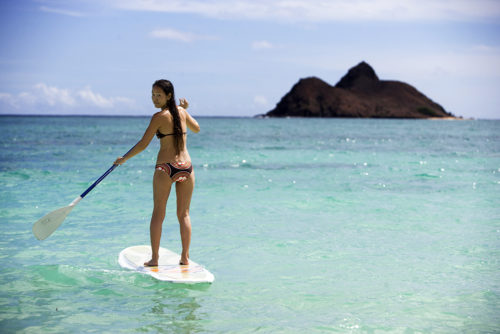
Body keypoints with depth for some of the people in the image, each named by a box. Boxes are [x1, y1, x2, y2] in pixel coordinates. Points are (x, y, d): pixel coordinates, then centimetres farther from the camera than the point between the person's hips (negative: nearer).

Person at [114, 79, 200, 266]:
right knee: (184, 214, 10)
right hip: (186, 167, 4)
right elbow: (196, 129, 26)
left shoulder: (159, 117, -7)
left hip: (165, 167, -4)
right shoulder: (182, 111, 8)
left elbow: (143, 144, -7)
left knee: (158, 213, 5)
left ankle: (154, 258, 6)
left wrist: (124, 159, 5)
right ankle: (185, 257, 9)